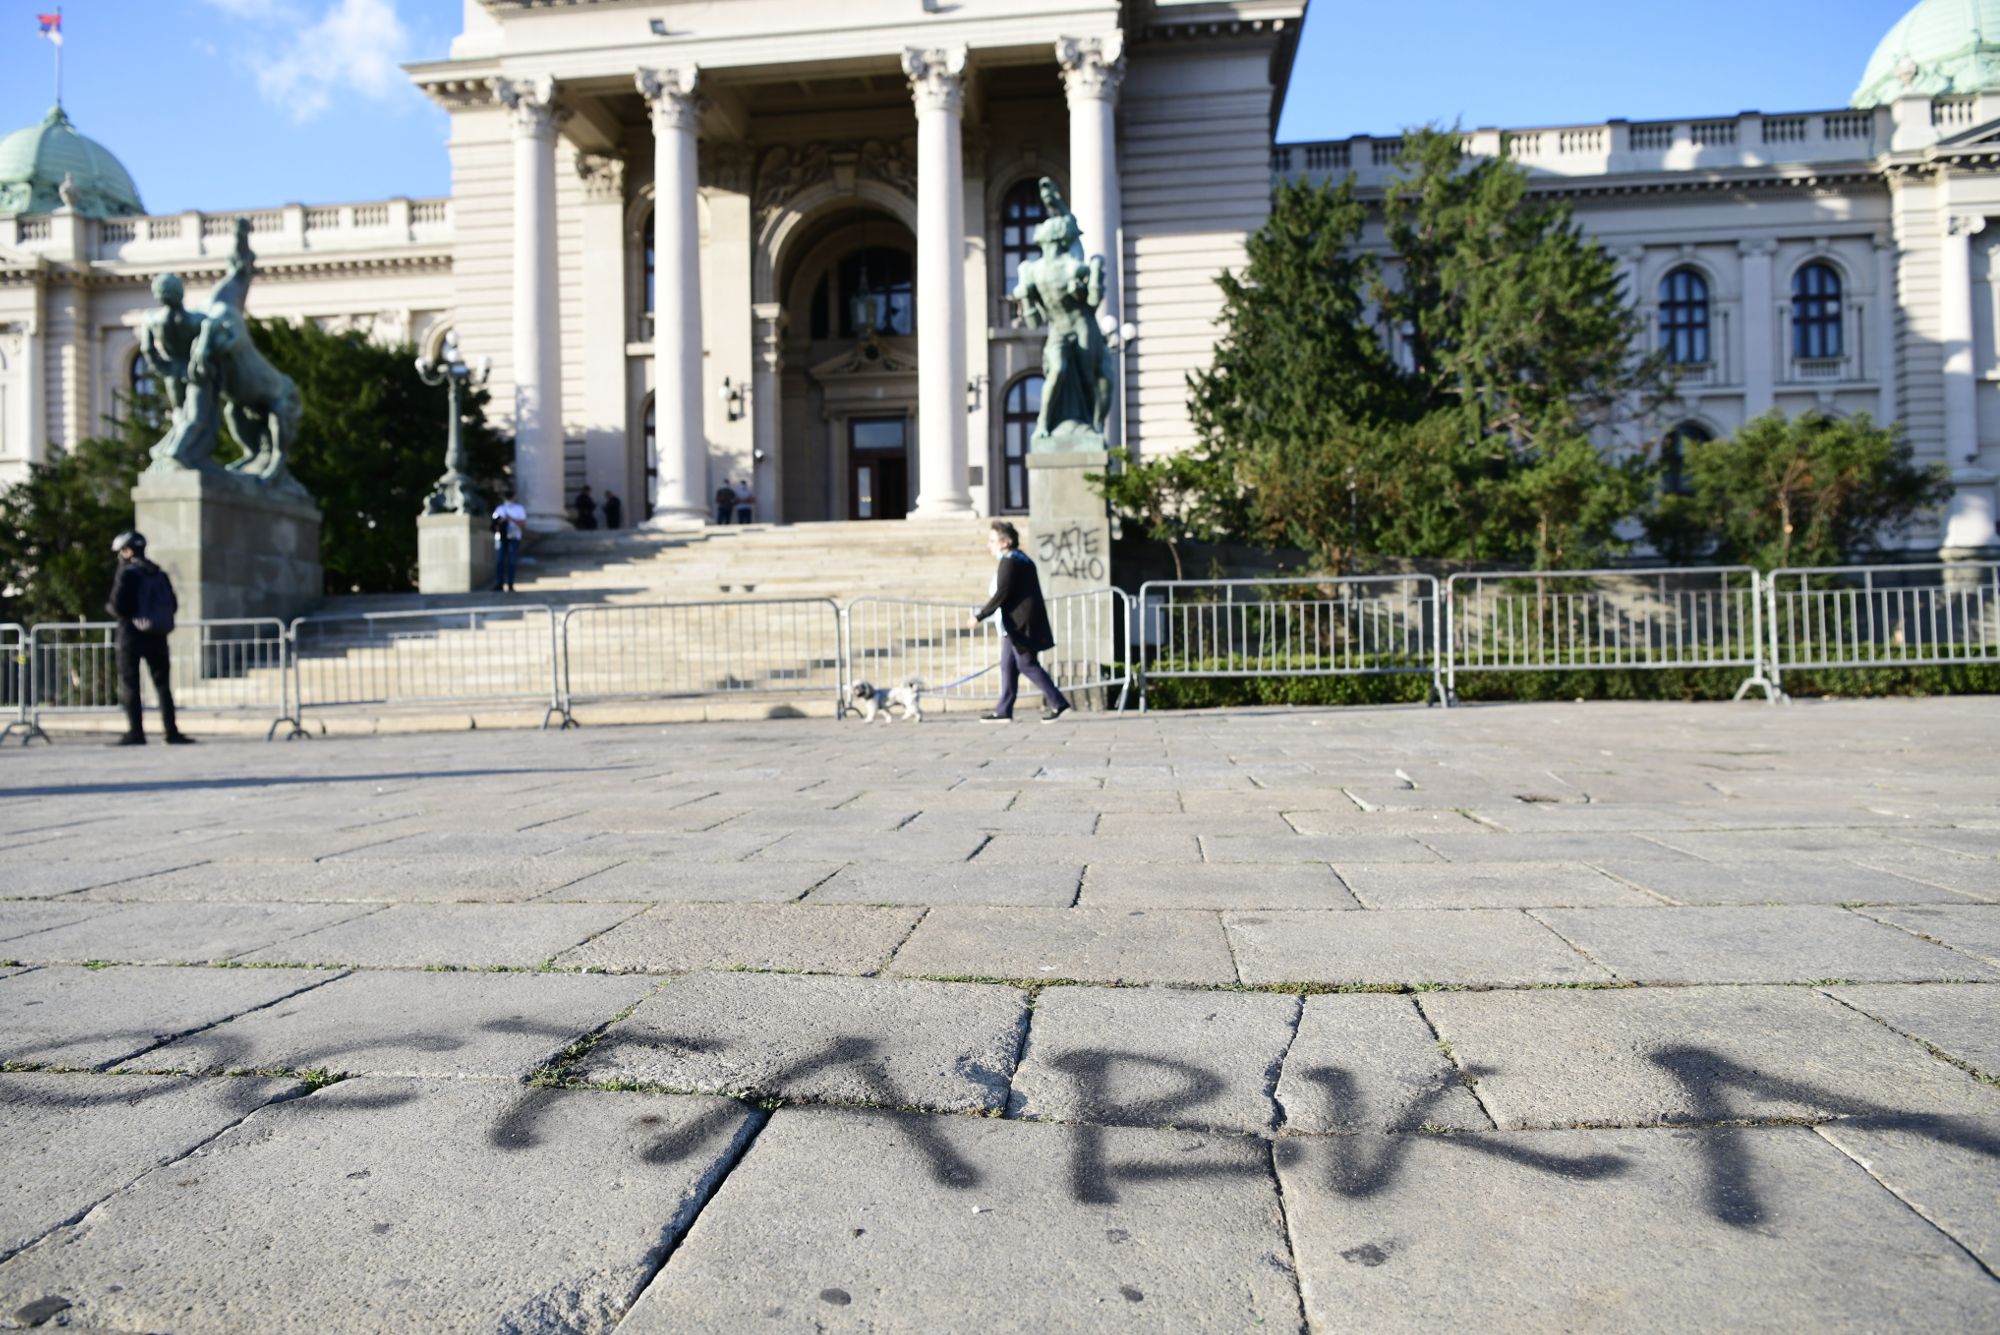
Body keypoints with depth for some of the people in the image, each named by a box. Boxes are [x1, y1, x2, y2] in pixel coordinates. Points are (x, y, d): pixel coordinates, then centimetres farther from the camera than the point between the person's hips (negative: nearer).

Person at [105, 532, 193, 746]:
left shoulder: (127, 573, -8)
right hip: (157, 636, 5)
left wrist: (108, 606, 7)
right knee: (163, 684, 8)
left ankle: (135, 732, -2)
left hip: (132, 634, -5)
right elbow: (173, 605, 9)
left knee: (128, 685, 2)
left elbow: (119, 607, -13)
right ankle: (171, 731, 4)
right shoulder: (159, 574, 9)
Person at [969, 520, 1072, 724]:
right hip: (1017, 625, 10)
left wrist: (980, 616, -17)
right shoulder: (1021, 559, 16)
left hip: (1020, 625, -10)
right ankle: (1003, 711, 14)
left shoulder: (1009, 561, -15)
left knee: (1027, 665, -6)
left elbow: (1001, 594, -21)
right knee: (1008, 666, 11)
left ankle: (1058, 703, -1)